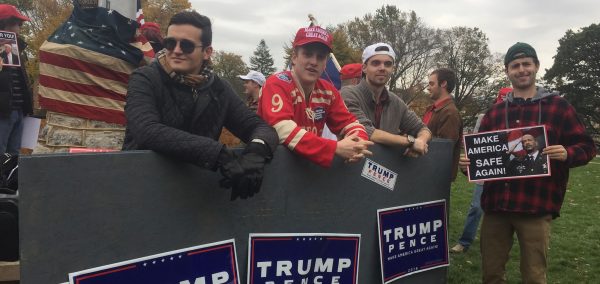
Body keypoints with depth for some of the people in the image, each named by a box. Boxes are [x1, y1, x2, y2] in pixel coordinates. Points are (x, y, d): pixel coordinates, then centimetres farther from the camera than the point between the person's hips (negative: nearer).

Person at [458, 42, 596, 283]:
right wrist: (468, 163, -4)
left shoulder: (558, 106, 3)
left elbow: (586, 147, 2)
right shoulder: (494, 112, 13)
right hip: (495, 205, 3)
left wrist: (567, 154, -19)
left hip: (536, 207, -3)